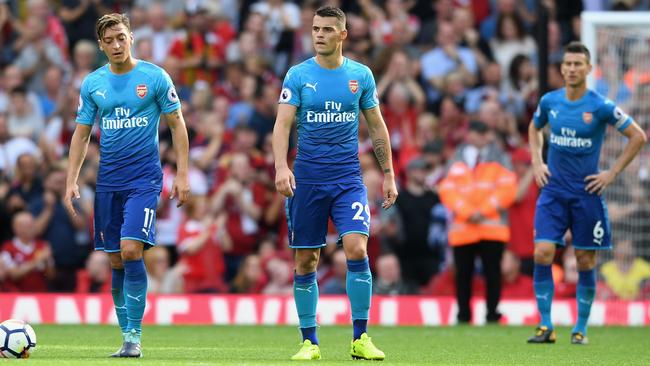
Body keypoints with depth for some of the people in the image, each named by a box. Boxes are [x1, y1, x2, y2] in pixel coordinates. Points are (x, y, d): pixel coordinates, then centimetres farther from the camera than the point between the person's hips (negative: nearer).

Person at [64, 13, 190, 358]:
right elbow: (81, 135, 12)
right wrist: (71, 181, 3)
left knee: (131, 250, -18)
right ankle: (126, 336, 14)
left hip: (144, 178, -4)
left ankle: (134, 337, -12)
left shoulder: (155, 77, -3)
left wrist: (182, 174, -4)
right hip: (108, 182, 4)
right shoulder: (92, 83, 6)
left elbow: (177, 125, 2)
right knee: (116, 261, 5)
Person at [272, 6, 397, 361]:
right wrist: (281, 166, -24)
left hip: (348, 177, 0)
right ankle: (309, 342, 13)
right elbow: (283, 123, -9)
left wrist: (388, 175, 10)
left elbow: (376, 126, 12)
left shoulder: (360, 75, 4)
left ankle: (360, 339, -9)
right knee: (305, 262, 2)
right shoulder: (298, 75, 0)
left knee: (356, 248, -16)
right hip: (307, 178, 0)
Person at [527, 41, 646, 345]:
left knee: (585, 262, 3)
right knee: (542, 253, -11)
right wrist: (537, 163, 11)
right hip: (553, 190, 2)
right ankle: (545, 326, -4)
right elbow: (534, 128, 24)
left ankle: (581, 328, 15)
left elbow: (638, 136, -3)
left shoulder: (600, 106, -9)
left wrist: (612, 173, -6)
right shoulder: (549, 102, 2)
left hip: (586, 193, -2)